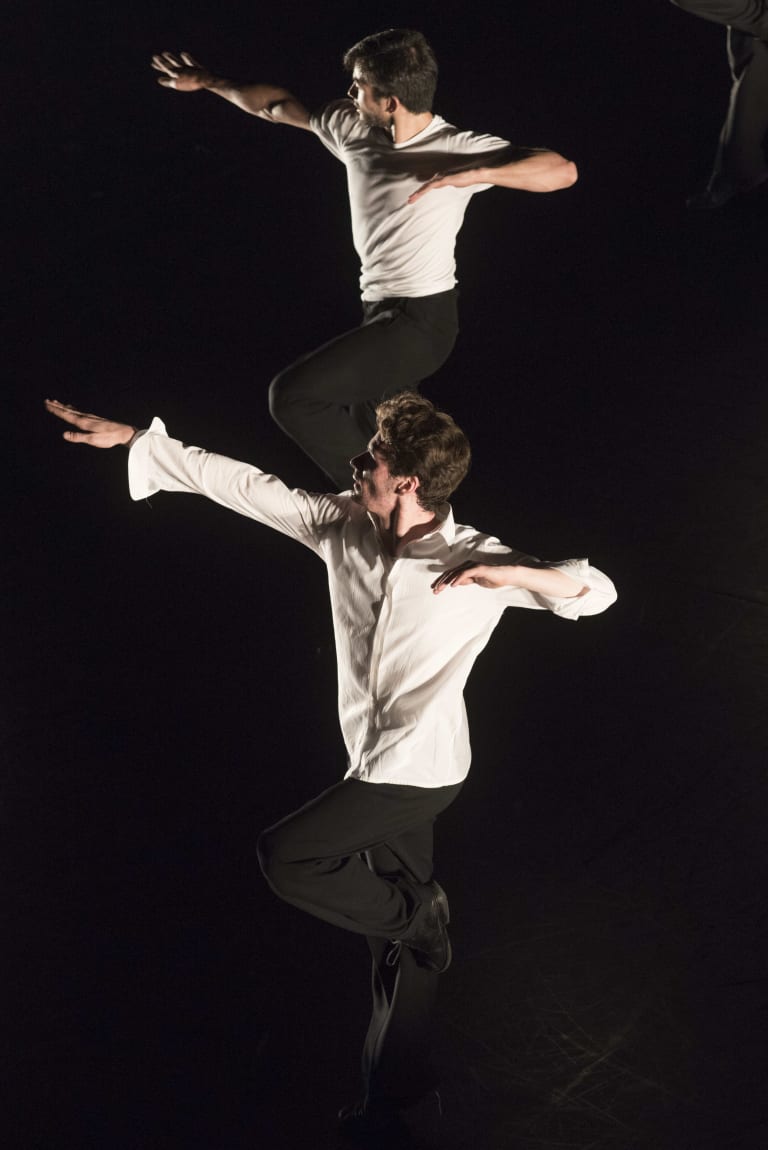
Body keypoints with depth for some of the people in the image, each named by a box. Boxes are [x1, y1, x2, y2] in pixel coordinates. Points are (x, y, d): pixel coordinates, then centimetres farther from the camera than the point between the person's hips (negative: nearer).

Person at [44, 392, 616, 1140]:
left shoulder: (476, 561, -20)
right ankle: (395, 1093, 32)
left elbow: (597, 592, -20)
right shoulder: (343, 527, -5)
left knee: (284, 858, -13)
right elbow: (241, 485, -1)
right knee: (400, 941, 17)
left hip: (419, 768, -6)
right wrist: (131, 437, 0)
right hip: (380, 764, 6)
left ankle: (416, 914, 8)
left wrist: (513, 574, -38)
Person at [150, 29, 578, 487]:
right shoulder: (351, 129, 1)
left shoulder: (457, 149, -19)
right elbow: (278, 106, 19)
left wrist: (472, 174, -40)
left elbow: (562, 171, -28)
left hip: (419, 320, -8)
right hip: (383, 313, 8)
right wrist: (208, 82, 26)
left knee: (293, 396, -15)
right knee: (374, 441, 18)